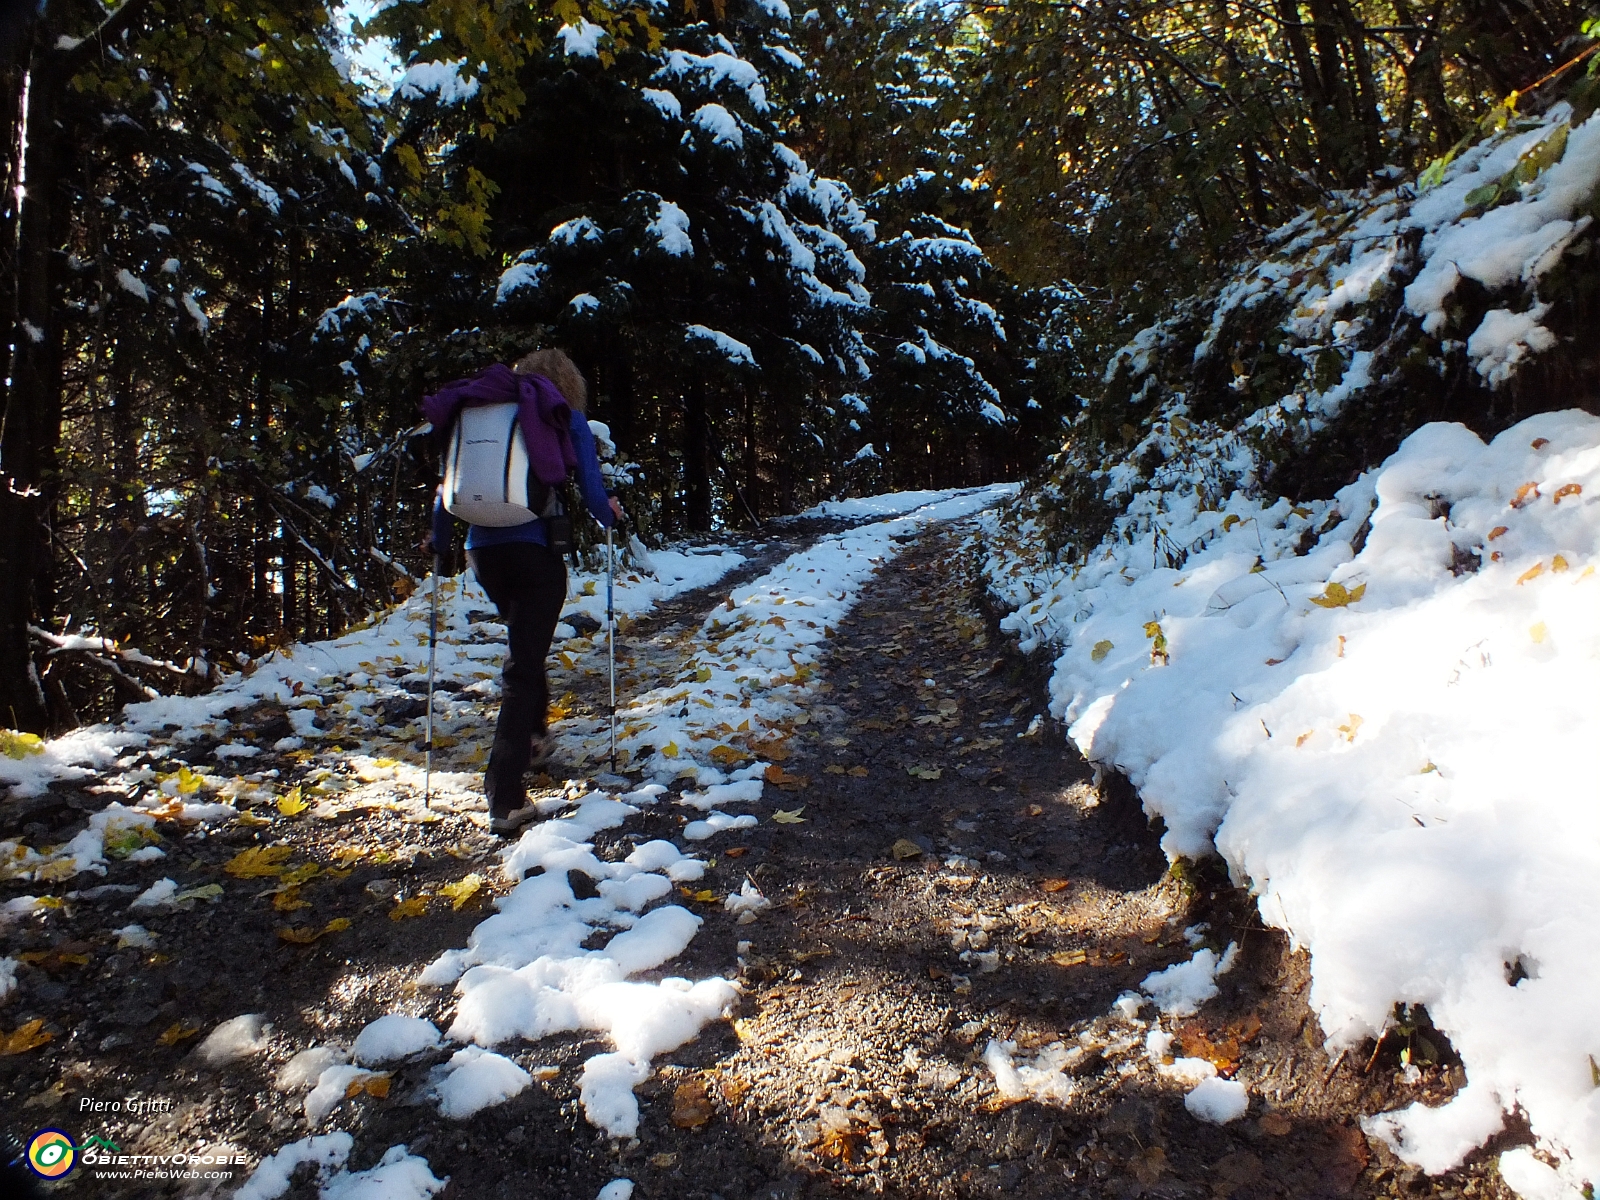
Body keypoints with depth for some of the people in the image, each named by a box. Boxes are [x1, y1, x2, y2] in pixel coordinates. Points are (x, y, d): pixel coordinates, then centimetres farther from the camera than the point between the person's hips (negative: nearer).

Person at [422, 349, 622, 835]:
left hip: (482, 551, 5)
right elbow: (593, 489, -2)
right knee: (522, 664, -2)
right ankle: (504, 796, -8)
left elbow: (449, 486, 11)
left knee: (524, 642, 30)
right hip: (537, 550, -5)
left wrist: (440, 541, 24)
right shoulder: (566, 419, 3)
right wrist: (609, 516, 19)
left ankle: (531, 735, 42)